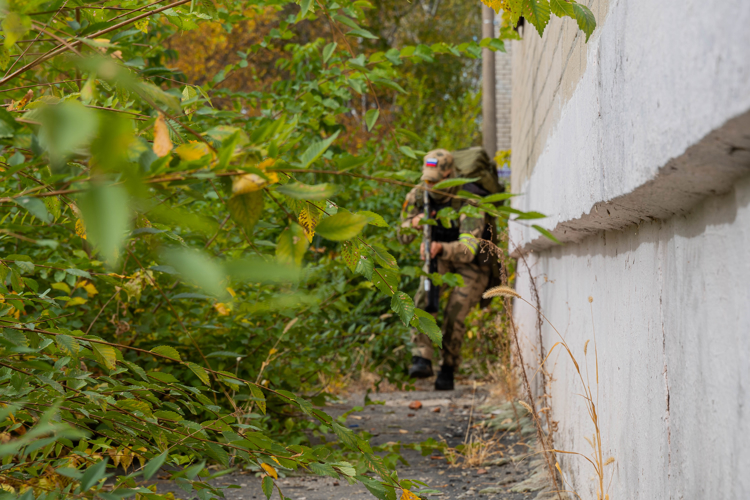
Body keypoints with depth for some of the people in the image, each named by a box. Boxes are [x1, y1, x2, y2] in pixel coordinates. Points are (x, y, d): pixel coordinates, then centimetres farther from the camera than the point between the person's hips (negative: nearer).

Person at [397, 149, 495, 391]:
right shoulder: (419, 194, -15)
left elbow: (468, 248, -42)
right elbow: (403, 237, -7)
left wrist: (441, 248, -62)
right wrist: (414, 223, -30)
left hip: (473, 261, -4)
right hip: (440, 257, 4)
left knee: (453, 316, -16)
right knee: (424, 298, -25)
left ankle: (448, 370, 7)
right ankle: (422, 359, -29)